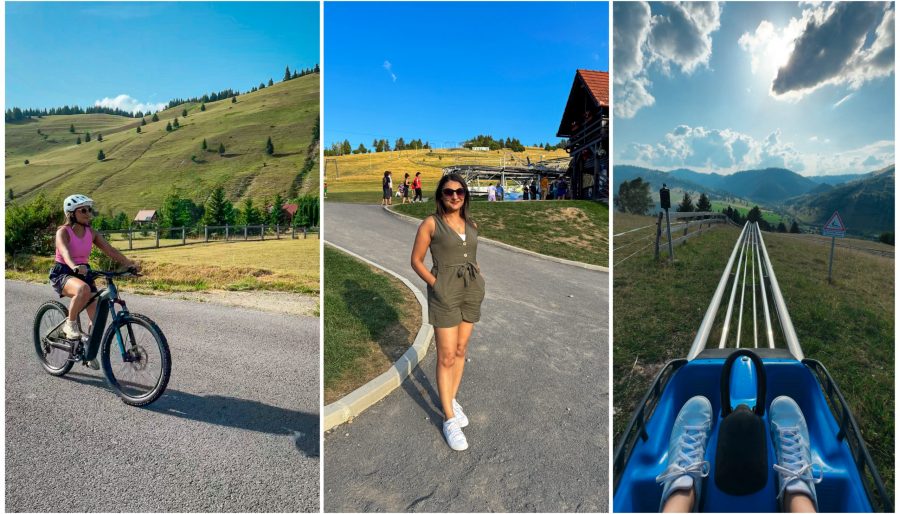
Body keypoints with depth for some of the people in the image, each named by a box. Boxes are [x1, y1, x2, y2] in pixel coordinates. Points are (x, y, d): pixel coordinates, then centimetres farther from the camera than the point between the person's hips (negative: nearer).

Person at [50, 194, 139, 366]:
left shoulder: (91, 233, 3)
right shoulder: (63, 231, -11)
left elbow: (110, 250, -8)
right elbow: (65, 252, -31)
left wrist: (129, 263, -24)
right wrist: (75, 267, -51)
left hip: (84, 272, 5)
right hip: (62, 273, -5)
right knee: (83, 289, -40)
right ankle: (70, 325, -16)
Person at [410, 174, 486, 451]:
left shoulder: (471, 225, 9)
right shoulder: (431, 223, -6)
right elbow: (416, 260, -4)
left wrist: (478, 280, 6)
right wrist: (435, 284, -11)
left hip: (472, 291, 6)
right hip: (445, 292, -6)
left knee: (460, 350, 14)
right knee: (446, 356, -1)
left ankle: (451, 399, 31)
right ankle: (449, 418, 8)